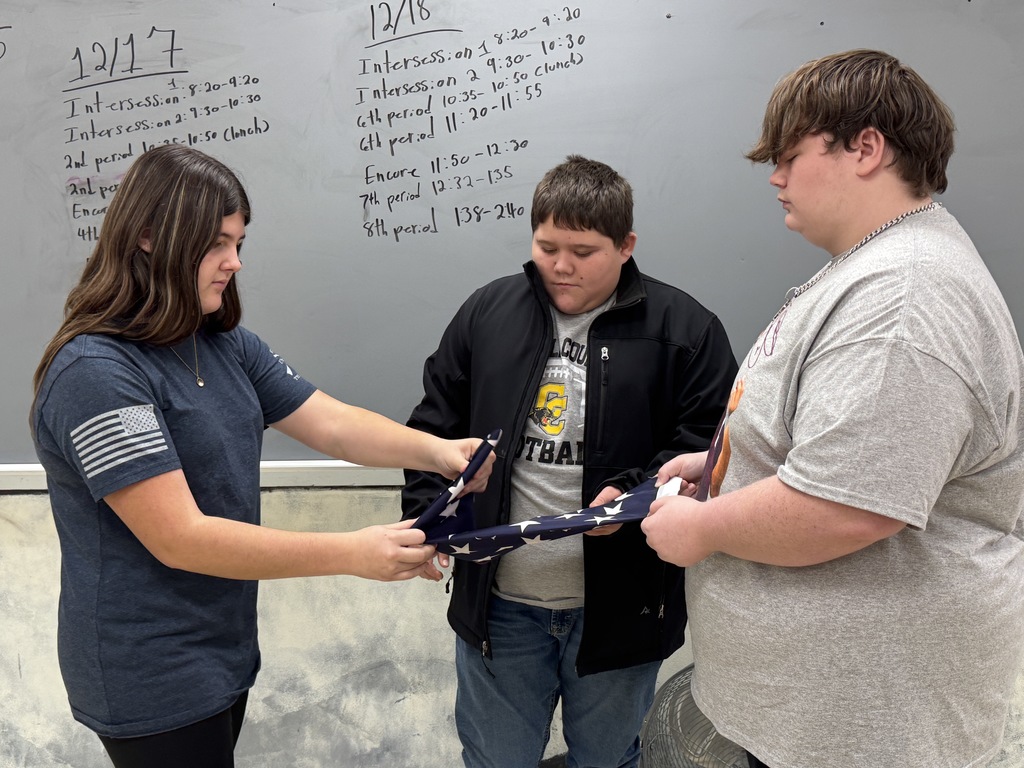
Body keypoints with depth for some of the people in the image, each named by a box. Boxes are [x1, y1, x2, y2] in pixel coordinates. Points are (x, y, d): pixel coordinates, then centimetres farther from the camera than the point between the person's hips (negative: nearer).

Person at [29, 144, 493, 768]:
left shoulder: (226, 345, 3)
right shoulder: (95, 373, -23)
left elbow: (331, 423, -2)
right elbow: (179, 539, -27)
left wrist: (436, 451, -19)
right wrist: (353, 554, -28)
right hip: (150, 682, -8)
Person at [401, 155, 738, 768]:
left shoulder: (686, 330, -6)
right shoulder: (487, 314, 3)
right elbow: (435, 426, 8)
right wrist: (428, 514, -5)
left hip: (619, 608, -1)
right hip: (498, 603, 2)